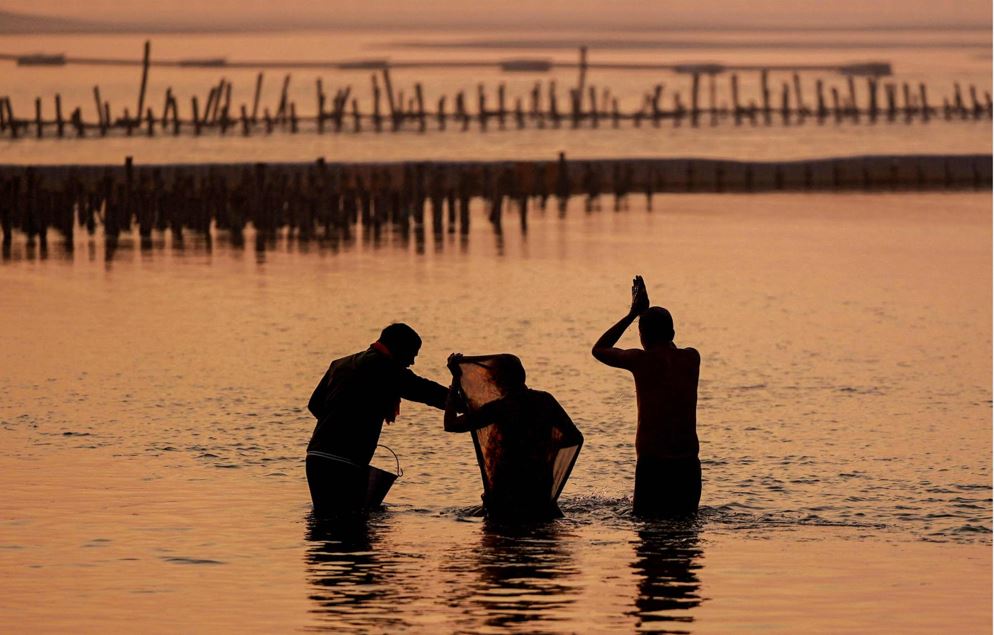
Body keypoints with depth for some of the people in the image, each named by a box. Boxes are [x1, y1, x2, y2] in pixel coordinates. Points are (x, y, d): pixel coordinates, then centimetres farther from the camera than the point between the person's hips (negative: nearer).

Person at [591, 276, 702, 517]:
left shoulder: (643, 360, -6)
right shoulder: (691, 359, 6)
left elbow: (599, 350, 12)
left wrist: (633, 314, 14)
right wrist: (646, 312, 32)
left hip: (653, 462, -5)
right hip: (688, 462, 5)